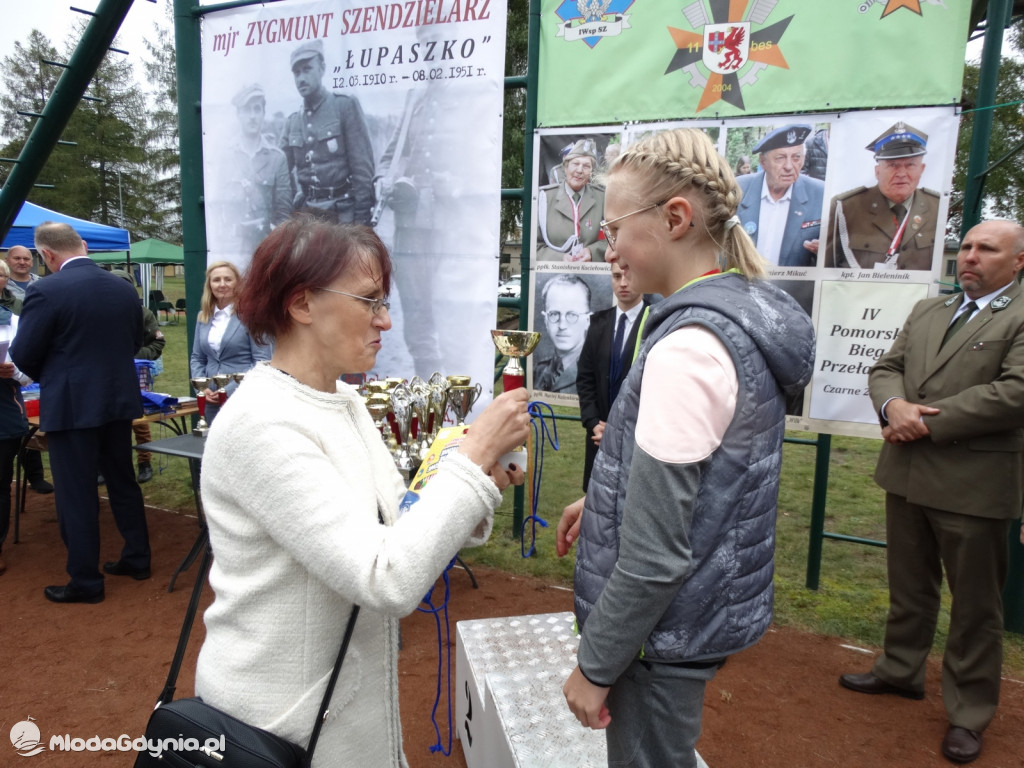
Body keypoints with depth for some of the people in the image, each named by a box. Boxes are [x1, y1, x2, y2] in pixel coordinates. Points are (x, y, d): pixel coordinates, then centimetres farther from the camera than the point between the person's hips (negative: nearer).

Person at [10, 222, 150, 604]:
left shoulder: (45, 291, -15)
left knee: (76, 495, 5)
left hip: (71, 406, -6)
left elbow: (23, 355, -8)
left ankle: (86, 582, 14)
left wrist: (48, 376, 12)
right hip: (119, 400, 6)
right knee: (123, 481, 18)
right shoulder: (124, 288, 3)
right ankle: (137, 558, 28)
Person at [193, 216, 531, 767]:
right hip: (282, 720, -7)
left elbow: (389, 533, 4)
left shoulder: (345, 403, 2)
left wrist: (478, 483, -11)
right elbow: (387, 581, -30)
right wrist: (474, 455, -25)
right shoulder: (260, 424, -25)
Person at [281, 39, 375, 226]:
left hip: (343, 211, -4)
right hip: (306, 211, 5)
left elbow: (362, 166, -7)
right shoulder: (292, 122, 12)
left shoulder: (345, 106, -1)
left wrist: (362, 217, -13)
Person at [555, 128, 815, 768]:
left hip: (664, 625, -9)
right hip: (711, 603, 9)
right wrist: (605, 501, 11)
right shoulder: (747, 312, 4)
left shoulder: (688, 347, -26)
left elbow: (653, 555, -25)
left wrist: (595, 666, -13)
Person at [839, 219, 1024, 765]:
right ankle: (900, 670, 39)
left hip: (974, 485, -6)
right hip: (907, 474, 6)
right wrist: (893, 405, -13)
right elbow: (885, 368, 10)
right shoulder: (926, 311, 13)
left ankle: (969, 713, 25)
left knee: (975, 606, 9)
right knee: (909, 587, 21)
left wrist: (924, 422, -18)